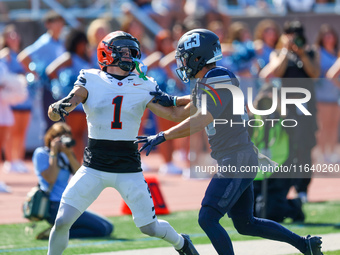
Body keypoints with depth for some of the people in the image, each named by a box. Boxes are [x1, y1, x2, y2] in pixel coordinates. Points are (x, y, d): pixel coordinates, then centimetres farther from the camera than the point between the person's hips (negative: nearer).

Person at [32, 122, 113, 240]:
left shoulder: (63, 155, 19)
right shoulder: (41, 154, -3)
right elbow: (51, 179, -17)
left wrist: (69, 155, -5)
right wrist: (54, 153, -11)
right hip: (55, 207, -9)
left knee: (108, 227, 3)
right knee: (103, 228, -17)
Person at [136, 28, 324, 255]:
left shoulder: (220, 82, -18)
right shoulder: (204, 82, 12)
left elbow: (201, 120, -31)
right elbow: (198, 101, 36)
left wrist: (162, 137, -32)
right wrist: (172, 100, 19)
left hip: (236, 163, -10)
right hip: (236, 162, 10)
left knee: (207, 219, -12)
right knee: (245, 224, 15)